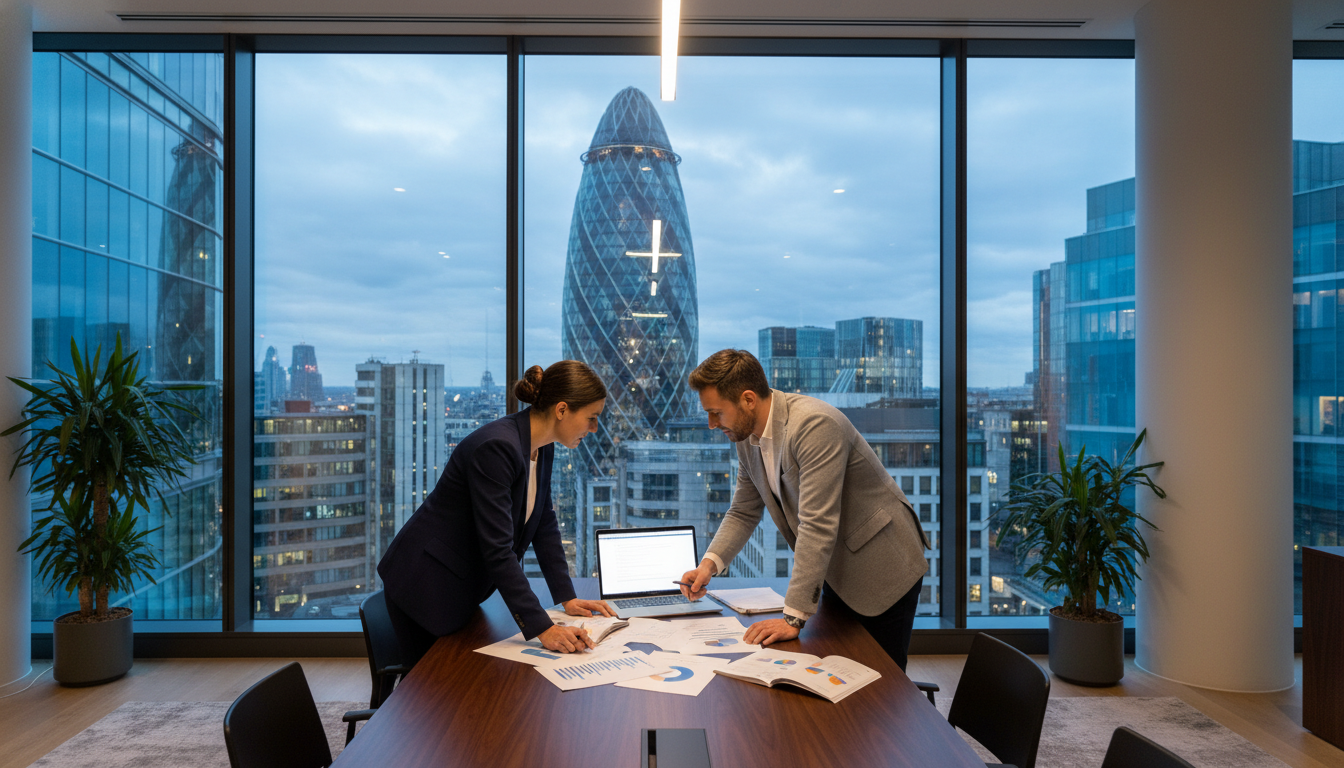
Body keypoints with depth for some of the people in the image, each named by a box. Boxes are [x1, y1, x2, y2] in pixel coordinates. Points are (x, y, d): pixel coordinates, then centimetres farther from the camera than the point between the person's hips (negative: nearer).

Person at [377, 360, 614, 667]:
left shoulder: (542, 447, -1)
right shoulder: (497, 447, -29)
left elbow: (544, 525, 8)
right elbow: (497, 549, -31)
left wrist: (567, 597, 3)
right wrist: (542, 628, -31)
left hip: (463, 588, 9)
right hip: (426, 585, -8)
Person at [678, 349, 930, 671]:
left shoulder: (814, 425, -30)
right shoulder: (747, 435, -2)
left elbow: (818, 525, -34)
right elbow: (743, 511, 9)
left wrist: (794, 617, -33)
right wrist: (710, 562, -8)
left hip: (883, 569, -8)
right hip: (838, 571, 8)